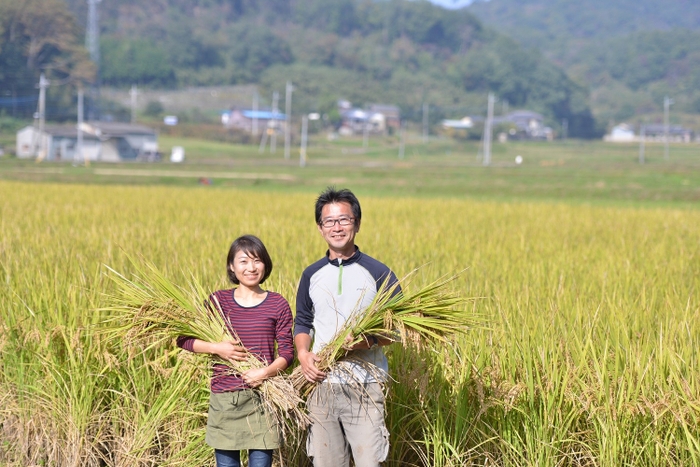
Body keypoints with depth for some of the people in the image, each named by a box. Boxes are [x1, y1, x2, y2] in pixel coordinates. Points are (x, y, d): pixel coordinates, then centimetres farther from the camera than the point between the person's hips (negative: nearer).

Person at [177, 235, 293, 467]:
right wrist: (216, 348, -13)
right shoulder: (218, 300, 2)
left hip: (262, 397, -1)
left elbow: (287, 352, -1)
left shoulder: (277, 304, 1)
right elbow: (183, 339, 3)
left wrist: (266, 372, -19)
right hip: (224, 397, 1)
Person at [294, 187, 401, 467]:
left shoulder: (378, 273, -2)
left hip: (365, 388, -4)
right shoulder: (311, 275, 9)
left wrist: (369, 340, -19)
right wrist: (303, 353, -3)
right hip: (322, 386, 4)